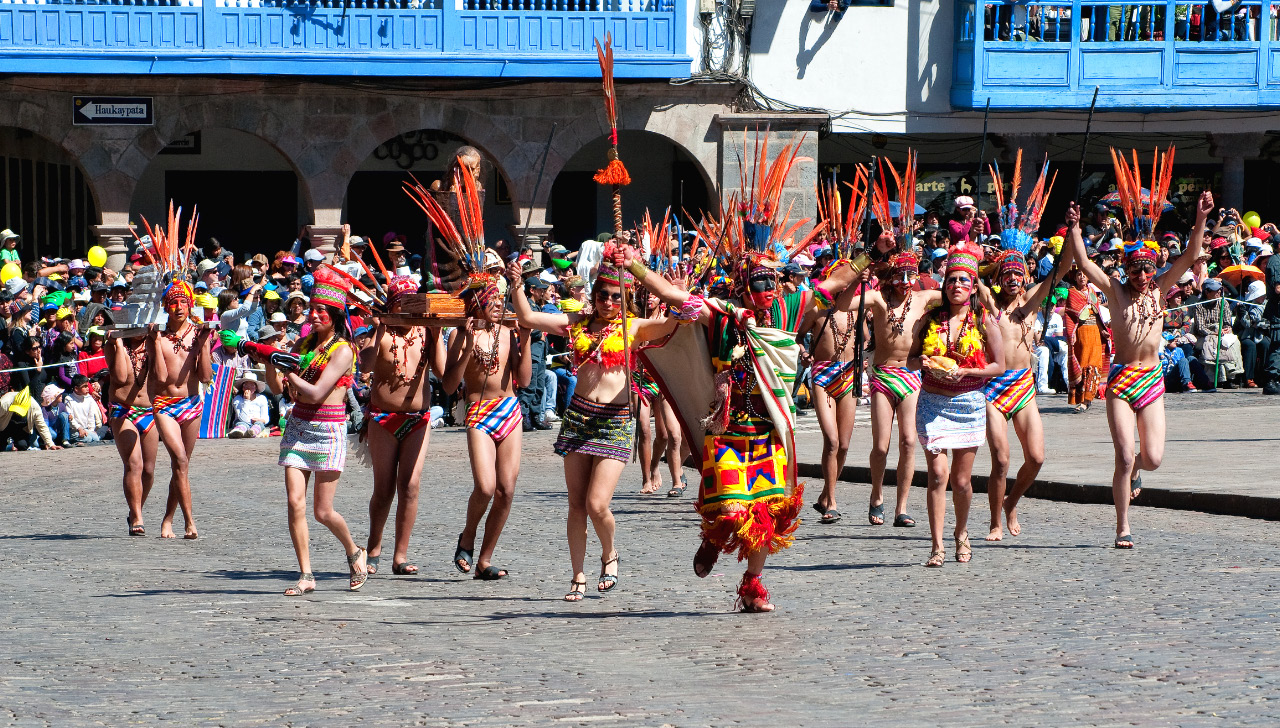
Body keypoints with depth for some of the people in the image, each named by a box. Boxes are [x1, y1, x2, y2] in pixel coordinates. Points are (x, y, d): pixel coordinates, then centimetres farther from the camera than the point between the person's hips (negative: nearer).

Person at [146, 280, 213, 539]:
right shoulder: (158, 336, -2)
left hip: (191, 403, 3)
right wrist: (157, 342, -14)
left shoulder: (197, 334, 3)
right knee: (180, 461, -18)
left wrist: (204, 344, -11)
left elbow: (206, 377, -3)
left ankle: (168, 519, 22)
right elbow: (160, 376, -12)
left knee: (181, 465, 9)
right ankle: (190, 521, -21)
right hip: (164, 404, -3)